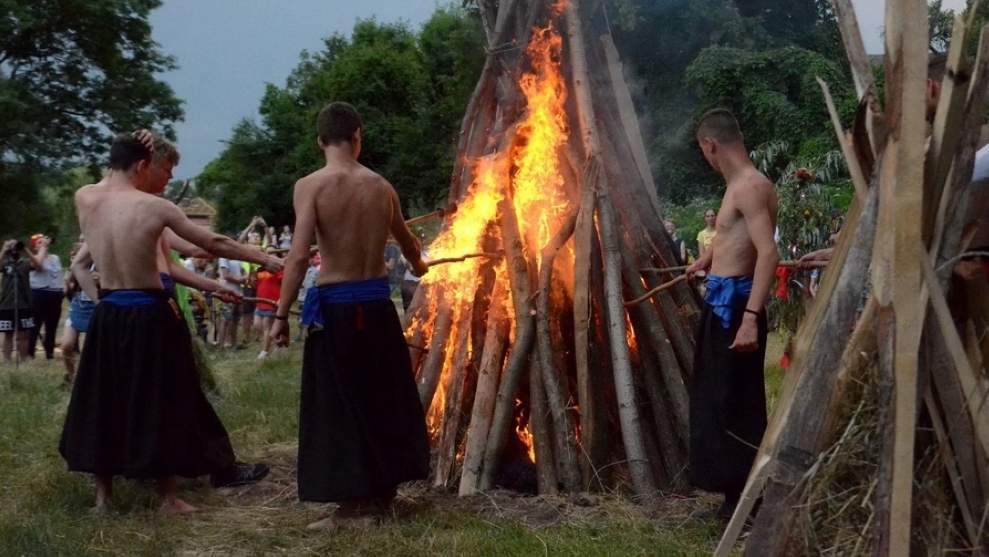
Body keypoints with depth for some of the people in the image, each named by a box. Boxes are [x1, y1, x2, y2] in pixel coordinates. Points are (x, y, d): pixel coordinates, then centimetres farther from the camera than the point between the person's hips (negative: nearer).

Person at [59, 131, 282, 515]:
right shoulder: (154, 207, -12)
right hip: (149, 316, -5)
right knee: (159, 404, 4)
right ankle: (168, 498, 11)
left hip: (108, 314, 5)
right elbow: (213, 244, -7)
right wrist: (264, 259, 3)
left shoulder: (83, 199, -1)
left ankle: (104, 494, 22)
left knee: (104, 402, 15)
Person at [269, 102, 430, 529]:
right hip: (377, 302, 5)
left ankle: (355, 502, 8)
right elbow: (404, 238, 25)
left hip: (336, 305, -5)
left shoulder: (311, 186, -9)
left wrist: (281, 316, -11)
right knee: (383, 397, 16)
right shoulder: (380, 186, 7)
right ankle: (382, 490, 28)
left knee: (339, 405, 4)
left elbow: (299, 256, -17)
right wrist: (417, 265, 47)